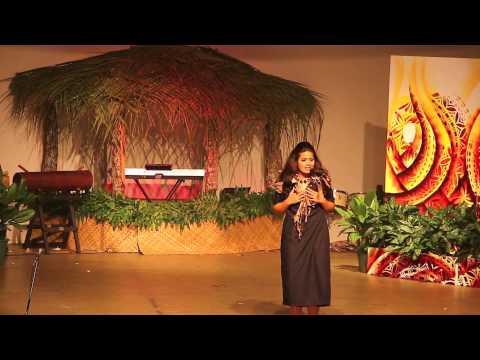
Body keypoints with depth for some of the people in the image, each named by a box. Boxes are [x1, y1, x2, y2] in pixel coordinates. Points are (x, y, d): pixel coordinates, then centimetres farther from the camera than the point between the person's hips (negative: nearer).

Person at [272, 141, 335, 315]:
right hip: (293, 234, -1)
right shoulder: (286, 180, 0)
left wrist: (321, 200, -9)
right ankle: (295, 309, 10)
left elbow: (331, 207, 10)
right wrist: (289, 201, -11)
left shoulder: (322, 179, 2)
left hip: (317, 233, 1)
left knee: (316, 270, 1)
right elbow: (276, 208, 6)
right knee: (294, 271, 0)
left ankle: (313, 311, 11)